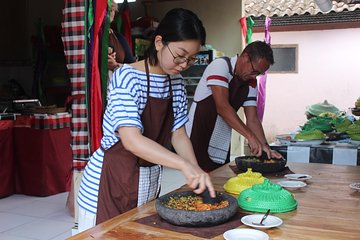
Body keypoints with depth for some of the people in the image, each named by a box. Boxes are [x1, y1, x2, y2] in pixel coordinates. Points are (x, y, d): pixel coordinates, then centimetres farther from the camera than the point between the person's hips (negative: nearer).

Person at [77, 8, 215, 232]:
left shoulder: (176, 81, 2)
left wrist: (197, 172, -10)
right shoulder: (127, 77, -19)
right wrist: (185, 165, -38)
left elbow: (179, 134, 5)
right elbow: (131, 140, -30)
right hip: (111, 181, -6)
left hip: (149, 183, 7)